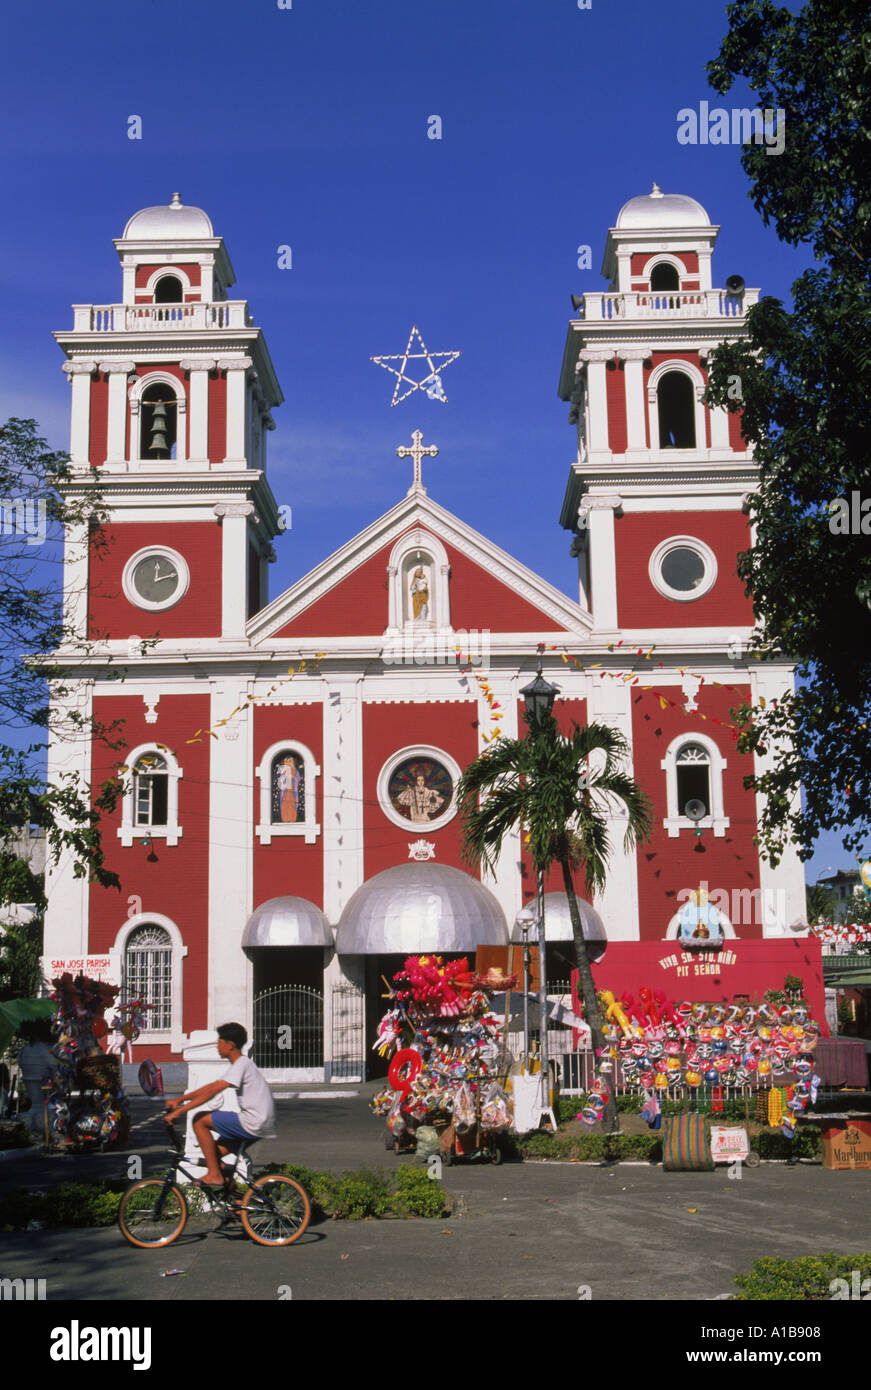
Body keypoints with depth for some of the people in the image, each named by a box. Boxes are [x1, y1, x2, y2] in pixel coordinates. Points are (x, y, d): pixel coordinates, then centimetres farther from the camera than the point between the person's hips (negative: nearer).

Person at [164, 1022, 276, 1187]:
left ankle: (214, 1175, -6)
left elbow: (212, 1091, -18)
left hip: (253, 1124, -10)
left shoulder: (242, 1064, -12)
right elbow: (212, 1086, 21)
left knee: (200, 1120, -7)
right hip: (262, 1126, 10)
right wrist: (179, 1099, 17)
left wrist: (179, 1110, -17)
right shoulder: (241, 1064, 18)